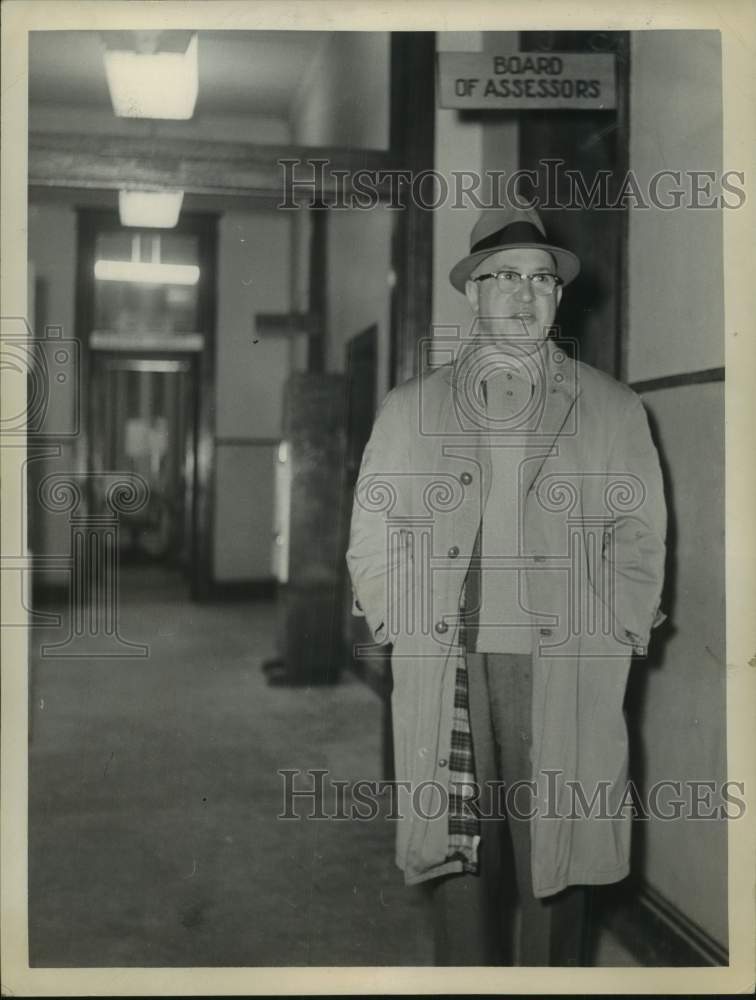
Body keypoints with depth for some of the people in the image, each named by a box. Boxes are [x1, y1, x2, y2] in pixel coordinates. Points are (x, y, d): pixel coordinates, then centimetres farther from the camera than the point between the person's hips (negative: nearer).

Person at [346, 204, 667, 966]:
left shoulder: (612, 409, 10)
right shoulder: (409, 410, 11)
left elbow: (639, 541, 8)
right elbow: (372, 542, 11)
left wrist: (608, 641, -1)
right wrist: (411, 633, 1)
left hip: (566, 680, 0)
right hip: (444, 677, 1)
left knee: (555, 869, 2)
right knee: (461, 863, 4)